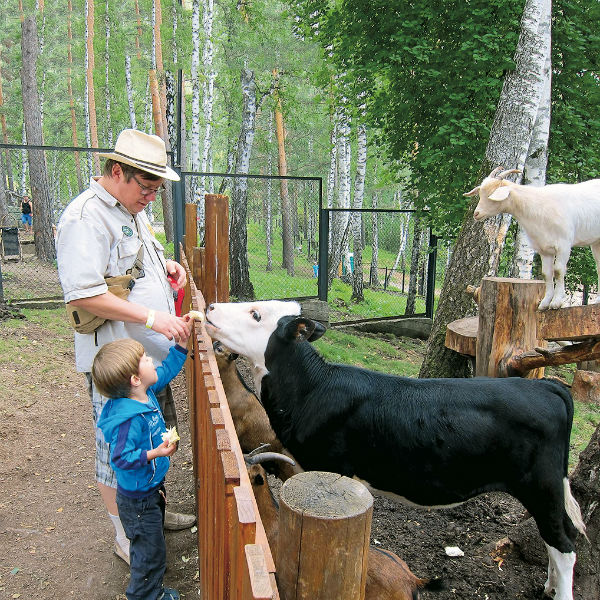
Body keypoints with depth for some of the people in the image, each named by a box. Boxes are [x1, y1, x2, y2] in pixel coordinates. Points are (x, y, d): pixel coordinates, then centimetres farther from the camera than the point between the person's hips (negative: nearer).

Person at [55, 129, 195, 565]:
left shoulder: (132, 210, 13)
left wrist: (165, 265, 9)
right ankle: (126, 538, 26)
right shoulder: (86, 216, -18)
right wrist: (152, 317, -25)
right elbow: (81, 293, -25)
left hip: (152, 353, 10)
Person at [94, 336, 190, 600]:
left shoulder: (145, 392, -8)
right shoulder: (130, 419, -35)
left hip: (151, 488, 10)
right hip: (139, 499, -10)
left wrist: (182, 345, 3)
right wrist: (155, 453, -39)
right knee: (151, 552, 9)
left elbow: (167, 369, 8)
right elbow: (121, 458, -32)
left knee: (150, 547, 29)